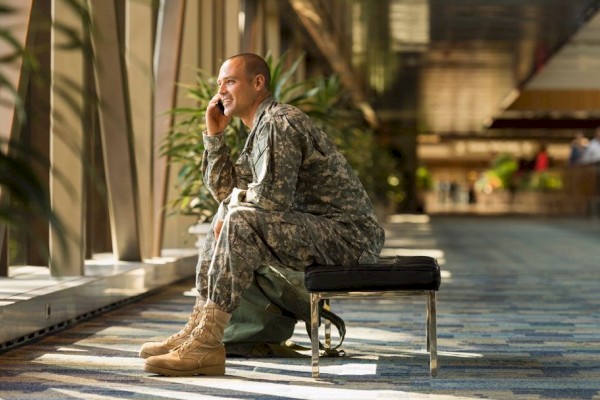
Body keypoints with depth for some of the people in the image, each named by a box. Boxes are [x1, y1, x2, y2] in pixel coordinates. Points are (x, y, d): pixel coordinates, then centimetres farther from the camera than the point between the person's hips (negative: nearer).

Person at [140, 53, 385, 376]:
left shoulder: (279, 123, -15)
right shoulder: (262, 127, 17)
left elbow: (273, 197, -26)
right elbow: (223, 188, 18)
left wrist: (236, 198, -6)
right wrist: (214, 134, 8)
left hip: (349, 235, -11)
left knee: (240, 221, -26)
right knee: (225, 217, 15)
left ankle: (205, 344, -24)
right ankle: (196, 330, 9)